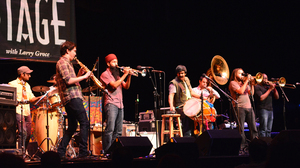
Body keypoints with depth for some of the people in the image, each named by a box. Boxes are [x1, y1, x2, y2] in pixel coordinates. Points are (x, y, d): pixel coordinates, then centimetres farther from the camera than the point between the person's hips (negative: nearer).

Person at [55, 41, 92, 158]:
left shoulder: (67, 63, 24)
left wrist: (79, 75, 11)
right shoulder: (62, 62, -7)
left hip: (72, 97, 11)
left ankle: (60, 152, 11)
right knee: (84, 123, -12)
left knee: (72, 126, 11)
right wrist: (84, 76, -11)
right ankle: (83, 152, -14)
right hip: (72, 97, -11)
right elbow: (68, 81, -19)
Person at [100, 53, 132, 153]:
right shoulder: (105, 74, 0)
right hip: (111, 104, -8)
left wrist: (129, 76, 3)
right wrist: (125, 75, -9)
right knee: (110, 129, -16)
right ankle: (106, 151, -16)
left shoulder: (117, 75, 24)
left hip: (120, 105, 8)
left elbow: (126, 87, 17)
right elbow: (114, 85, -13)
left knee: (118, 131, 4)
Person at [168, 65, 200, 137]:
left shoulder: (186, 80, 17)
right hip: (181, 107, -8)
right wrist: (171, 106, -37)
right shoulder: (173, 83, -7)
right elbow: (171, 95, -21)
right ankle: (186, 137, -27)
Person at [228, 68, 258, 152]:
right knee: (241, 129, -6)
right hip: (239, 107, -7)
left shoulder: (244, 83, 22)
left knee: (253, 128, 2)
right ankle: (242, 147, -3)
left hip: (249, 107, 7)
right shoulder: (233, 83, 0)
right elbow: (240, 91, -15)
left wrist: (251, 83, 4)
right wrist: (246, 81, -9)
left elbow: (251, 93, 15)